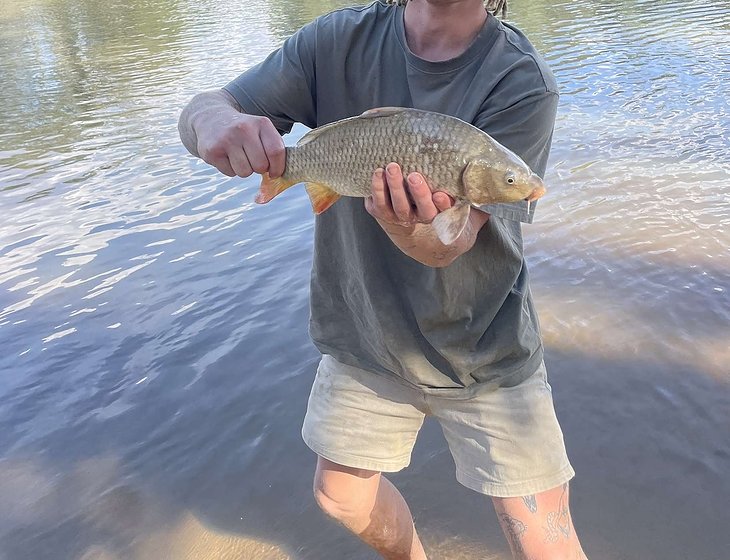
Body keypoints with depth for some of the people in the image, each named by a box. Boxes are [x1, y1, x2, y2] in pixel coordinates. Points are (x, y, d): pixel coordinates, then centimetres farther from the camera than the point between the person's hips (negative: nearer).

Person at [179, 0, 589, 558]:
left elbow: (450, 243, -24)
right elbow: (204, 107, -8)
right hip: (363, 335, 4)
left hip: (483, 350, -3)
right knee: (341, 495, 21)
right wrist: (213, 119, -33)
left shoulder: (522, 82, -19)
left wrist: (410, 227, -48)